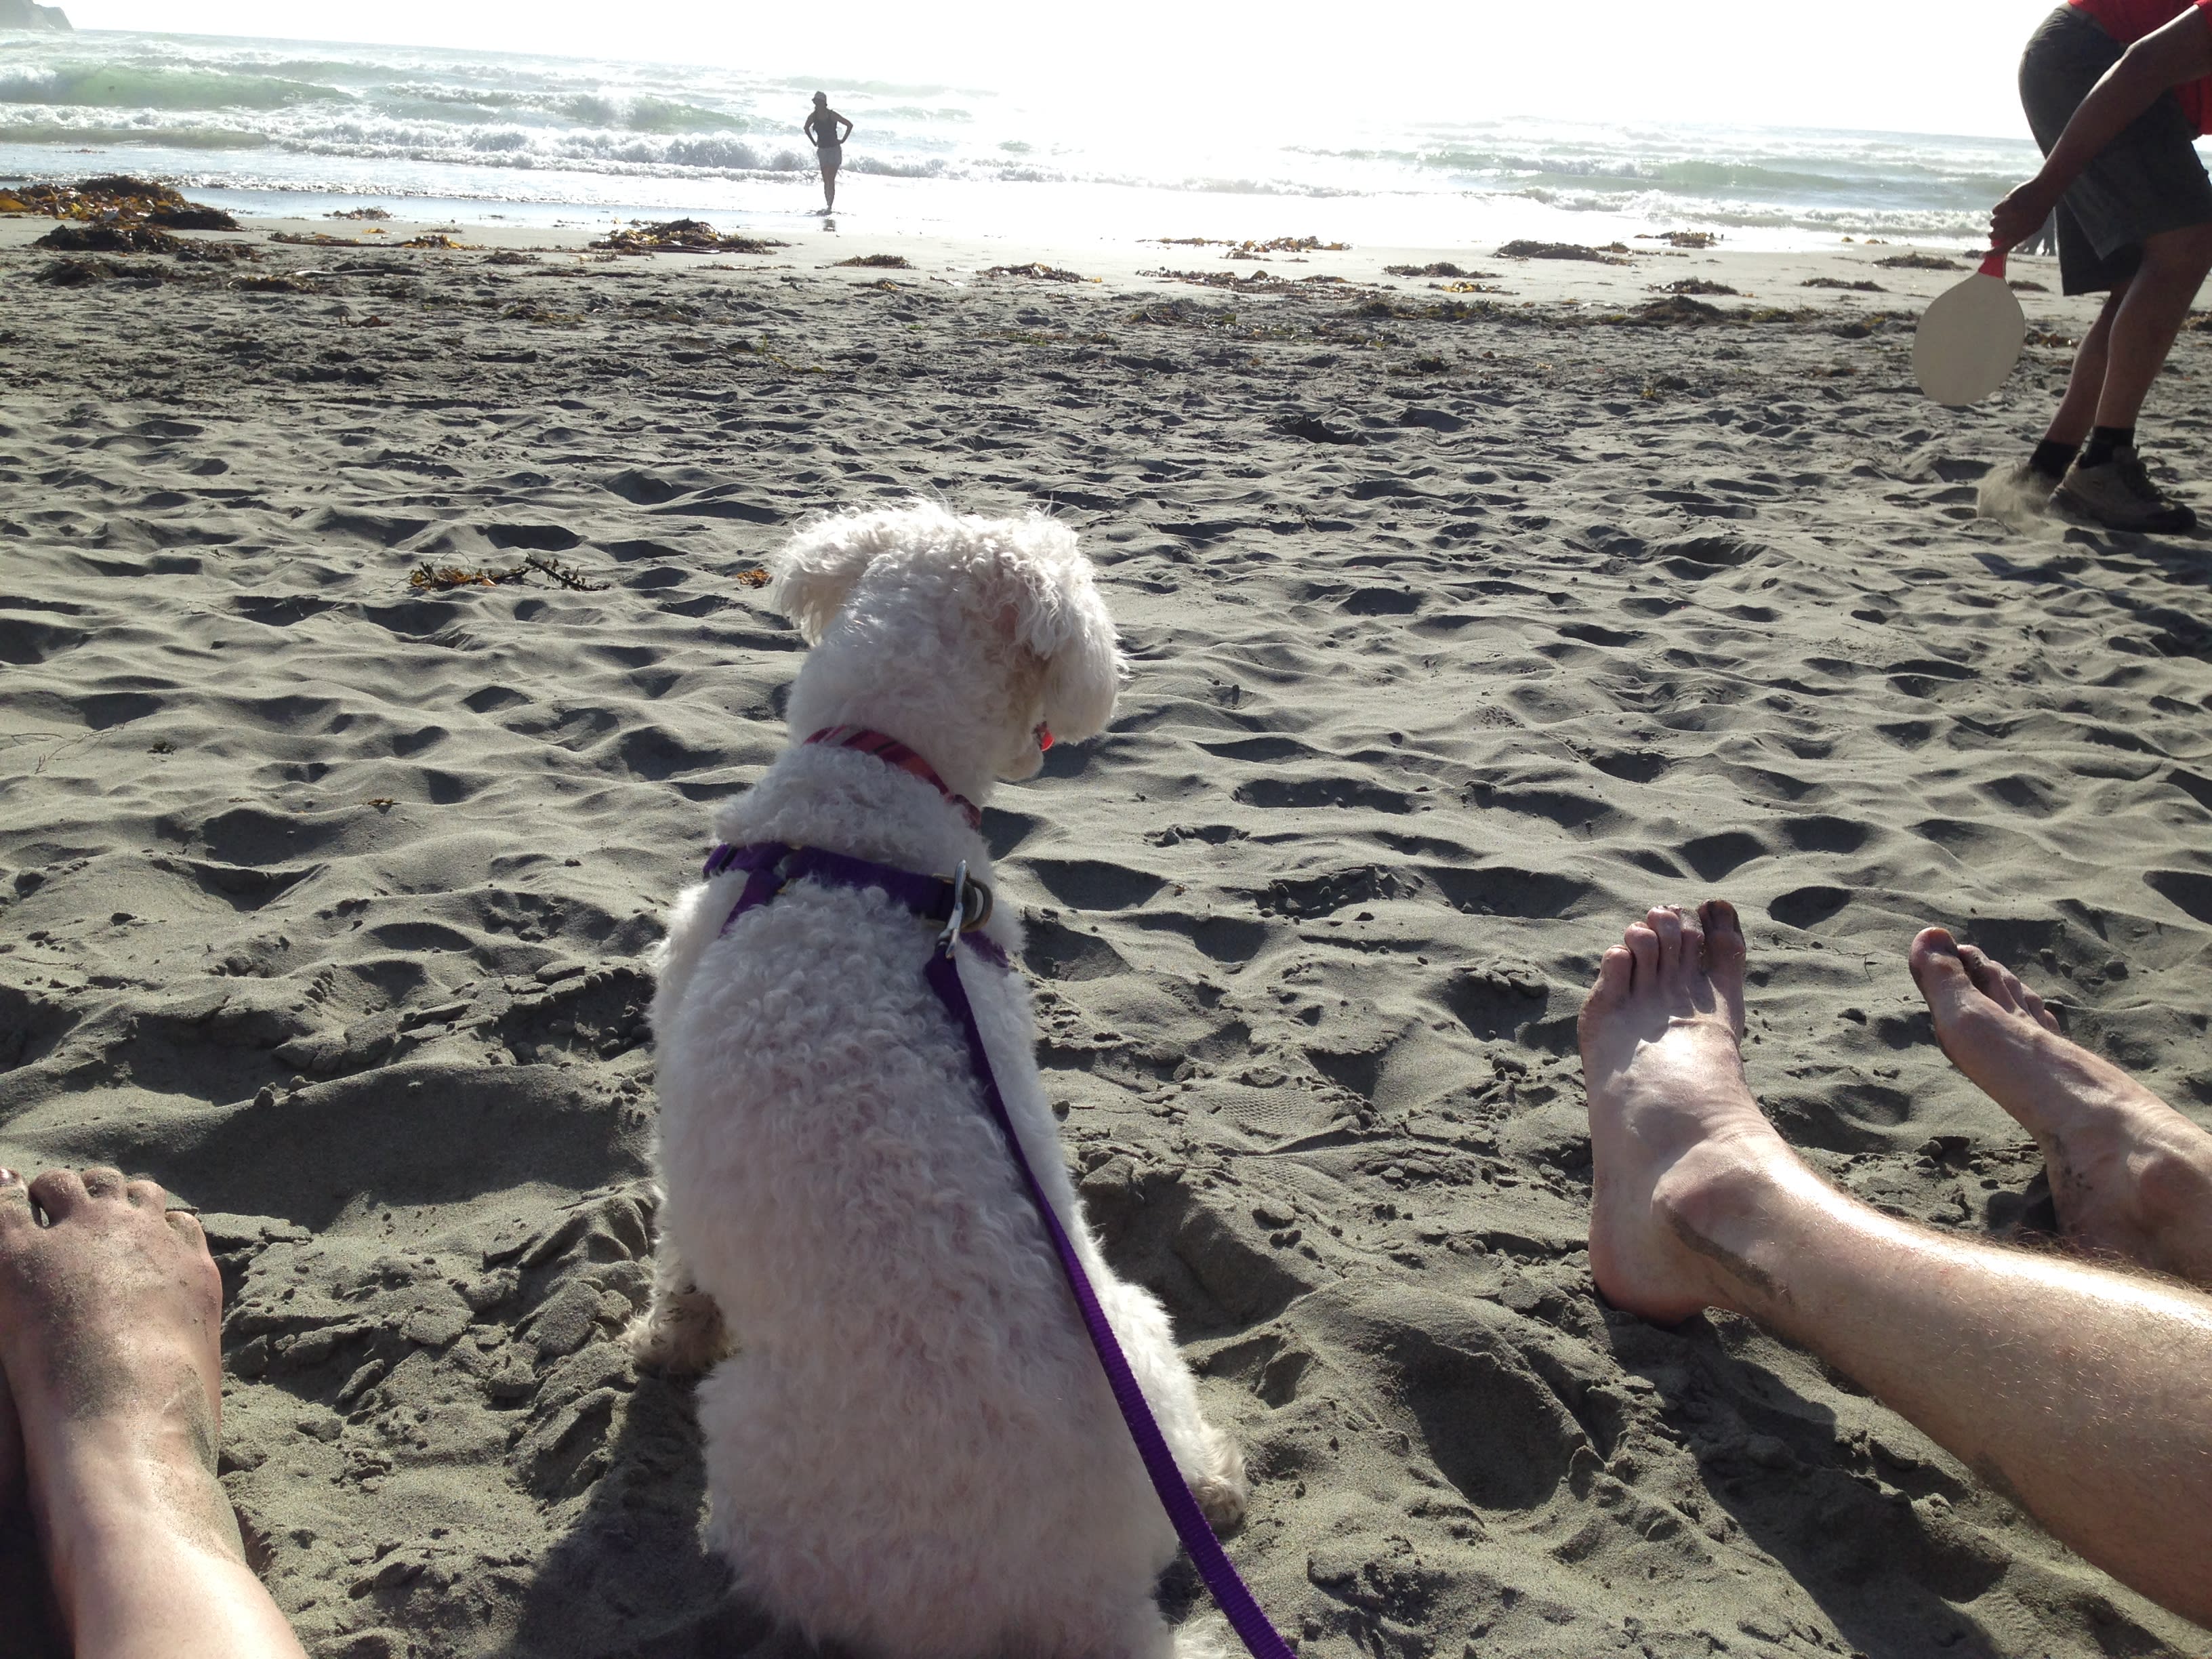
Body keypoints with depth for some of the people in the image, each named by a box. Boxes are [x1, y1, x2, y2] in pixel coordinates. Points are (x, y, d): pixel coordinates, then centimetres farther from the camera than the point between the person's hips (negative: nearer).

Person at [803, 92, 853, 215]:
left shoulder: (832, 115, -10)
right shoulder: (813, 116, 0)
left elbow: (850, 125, -5)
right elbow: (806, 128, 19)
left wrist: (842, 140, -6)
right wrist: (814, 142, 12)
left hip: (834, 149, -4)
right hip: (822, 150, 4)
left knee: (831, 180, -12)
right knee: (825, 181, 5)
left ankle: (830, 206, -13)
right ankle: (828, 206, 12)